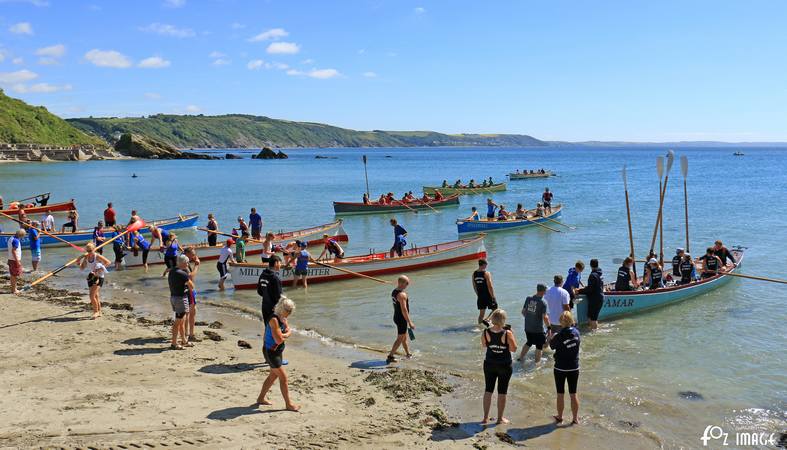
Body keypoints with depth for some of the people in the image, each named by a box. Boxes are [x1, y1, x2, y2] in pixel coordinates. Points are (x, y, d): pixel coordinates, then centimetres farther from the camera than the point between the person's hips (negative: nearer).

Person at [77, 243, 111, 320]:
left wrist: (100, 269, -23)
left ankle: (96, 312, 0)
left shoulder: (97, 256, -15)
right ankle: (99, 312, 27)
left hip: (99, 277, -7)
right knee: (96, 296, 14)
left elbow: (108, 262, -16)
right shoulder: (86, 257, 2)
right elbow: (82, 268, 6)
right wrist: (79, 263, -13)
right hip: (91, 276, 7)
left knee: (92, 296, -15)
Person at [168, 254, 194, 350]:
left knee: (181, 321, 18)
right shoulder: (183, 274, -19)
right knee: (178, 322, -2)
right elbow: (192, 286, -11)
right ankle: (174, 343, 3)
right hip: (181, 298, -9)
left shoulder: (171, 272, 8)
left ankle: (184, 341, 28)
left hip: (173, 297, 9)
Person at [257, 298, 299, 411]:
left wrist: (283, 335, -11)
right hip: (271, 352, -10)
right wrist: (285, 335, -10)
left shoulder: (282, 318, 4)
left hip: (278, 351, 10)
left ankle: (261, 398, 36)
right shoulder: (274, 319, -25)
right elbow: (279, 339, -29)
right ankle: (288, 404, 7)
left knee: (273, 376, 22)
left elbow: (289, 332, 9)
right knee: (283, 377, -3)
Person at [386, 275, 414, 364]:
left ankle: (408, 354, 35)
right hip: (402, 319, -10)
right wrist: (410, 322, -22)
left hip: (396, 317, 10)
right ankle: (390, 356, 1)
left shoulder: (393, 292, 6)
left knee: (404, 337, 22)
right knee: (400, 339, 0)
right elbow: (404, 310, -25)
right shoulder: (402, 295, -23)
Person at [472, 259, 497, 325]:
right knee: (494, 309, 11)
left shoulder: (474, 274, 3)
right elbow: (490, 286, -16)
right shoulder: (486, 273, -15)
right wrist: (493, 297, -9)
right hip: (488, 296, -5)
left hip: (480, 297, 6)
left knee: (481, 313, 14)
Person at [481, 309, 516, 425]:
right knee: (502, 392, 11)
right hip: (505, 366, -3)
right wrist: (512, 334, -3)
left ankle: (486, 417, 21)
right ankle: (500, 418, 22)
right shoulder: (507, 333, -20)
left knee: (488, 390, 15)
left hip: (489, 364, 3)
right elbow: (513, 349, -11)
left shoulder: (486, 332, -11)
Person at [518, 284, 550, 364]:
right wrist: (548, 327, -8)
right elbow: (545, 317, -21)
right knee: (539, 346, 12)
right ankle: (537, 362, 21)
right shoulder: (543, 302, -17)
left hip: (528, 327, 6)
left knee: (529, 342, 27)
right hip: (539, 329, -5)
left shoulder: (528, 299, -2)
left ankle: (521, 357, 31)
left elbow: (523, 311, 8)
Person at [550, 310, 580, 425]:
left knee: (560, 394, 11)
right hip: (574, 368, 3)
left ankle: (559, 417, 24)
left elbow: (552, 346, -5)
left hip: (560, 368, -3)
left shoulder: (559, 335, -20)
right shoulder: (576, 332, -8)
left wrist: (552, 337, 10)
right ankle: (575, 418, 19)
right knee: (573, 394, 12)